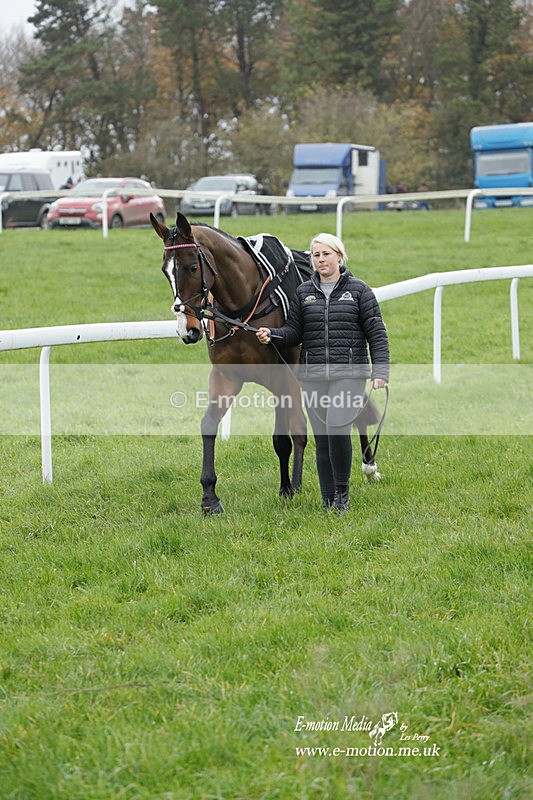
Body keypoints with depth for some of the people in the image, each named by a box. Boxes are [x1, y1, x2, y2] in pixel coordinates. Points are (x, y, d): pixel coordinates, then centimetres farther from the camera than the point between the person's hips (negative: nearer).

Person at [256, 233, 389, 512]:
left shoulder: (359, 290, 3)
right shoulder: (304, 292, 11)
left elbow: (376, 333, 1)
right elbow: (294, 332, 11)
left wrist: (380, 371, -8)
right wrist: (272, 334, -10)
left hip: (349, 373, -3)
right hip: (313, 376, 3)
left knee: (337, 428, -20)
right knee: (322, 437, 5)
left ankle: (342, 491, -1)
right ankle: (329, 502, 13)